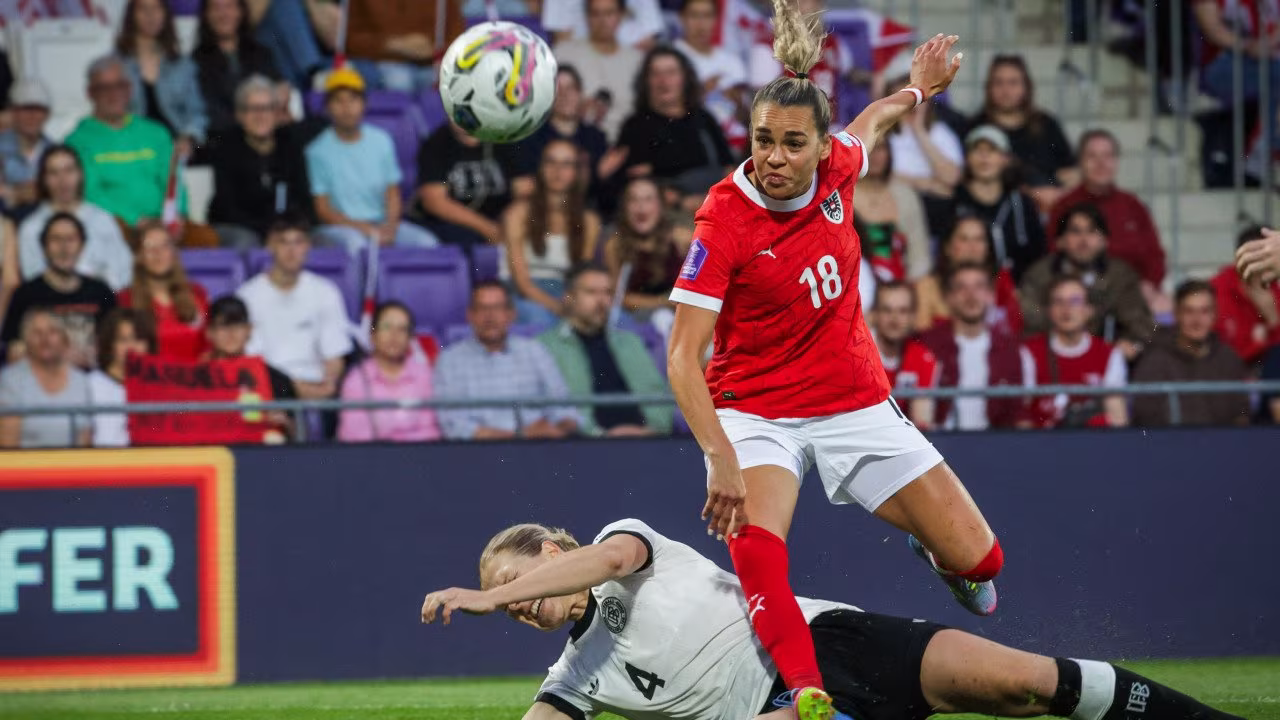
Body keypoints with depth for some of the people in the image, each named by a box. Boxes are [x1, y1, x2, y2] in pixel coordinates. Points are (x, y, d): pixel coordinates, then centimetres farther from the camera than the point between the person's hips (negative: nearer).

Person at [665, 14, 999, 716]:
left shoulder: (834, 170, -9)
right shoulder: (724, 222, -23)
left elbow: (867, 126, 18)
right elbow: (683, 357, -26)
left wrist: (917, 89, 37)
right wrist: (722, 459, -38)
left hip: (855, 401, 5)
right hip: (756, 410, -4)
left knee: (977, 559, 2)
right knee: (755, 545, -36)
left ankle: (939, 553, 39)